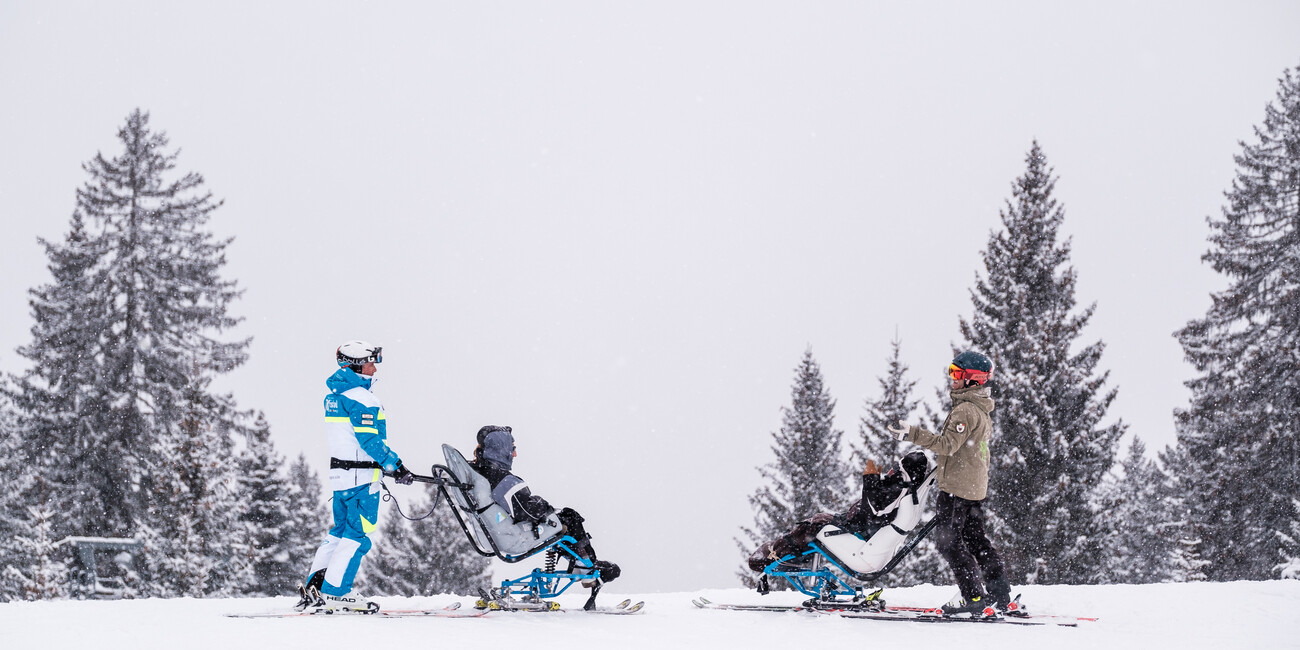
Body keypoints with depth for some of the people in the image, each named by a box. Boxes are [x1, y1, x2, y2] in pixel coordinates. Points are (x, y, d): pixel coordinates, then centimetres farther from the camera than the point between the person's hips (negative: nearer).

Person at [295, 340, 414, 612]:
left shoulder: (334, 396, 14)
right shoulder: (361, 398, -16)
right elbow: (370, 440, -21)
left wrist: (384, 464, 25)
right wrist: (395, 466, -15)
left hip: (340, 473, 9)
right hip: (362, 477, -9)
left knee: (341, 530, 17)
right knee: (358, 534, -3)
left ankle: (314, 585, 14)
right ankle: (335, 592, -4)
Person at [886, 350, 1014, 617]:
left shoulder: (966, 410, -16)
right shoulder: (982, 410, 16)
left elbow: (948, 444, -25)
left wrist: (912, 434, -28)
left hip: (957, 487, -10)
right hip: (977, 488, 10)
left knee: (949, 541, -6)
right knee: (976, 540, 13)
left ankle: (975, 598, -9)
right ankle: (1001, 598, 11)